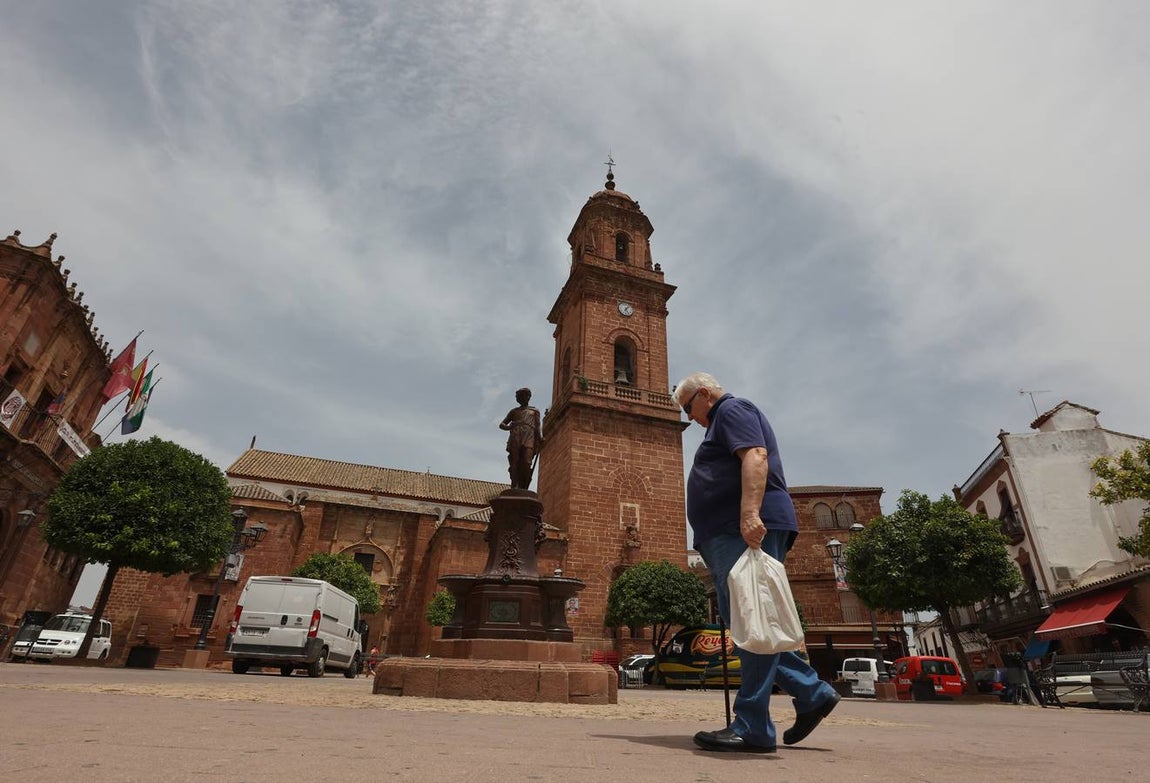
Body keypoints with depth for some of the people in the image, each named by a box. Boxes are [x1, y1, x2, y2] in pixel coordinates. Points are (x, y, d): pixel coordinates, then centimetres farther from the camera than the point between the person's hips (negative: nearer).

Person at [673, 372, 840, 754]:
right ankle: (812, 693, 17)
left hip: (748, 530, -11)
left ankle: (752, 728, -6)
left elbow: (756, 456, -18)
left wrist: (749, 513, -30)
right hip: (729, 535, 11)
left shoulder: (732, 410, 0)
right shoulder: (723, 421, 31)